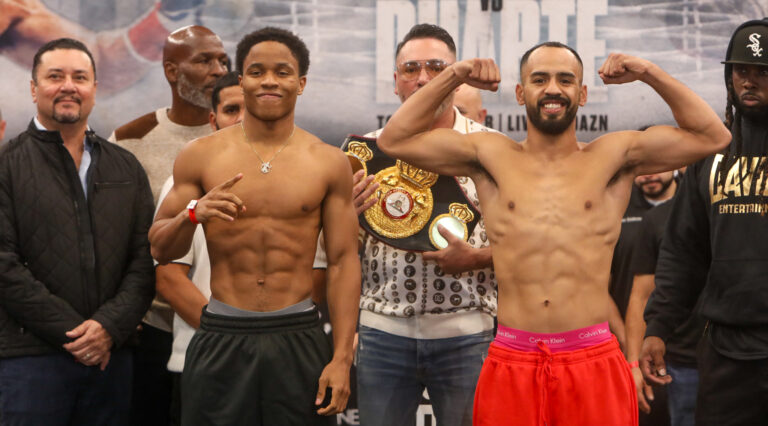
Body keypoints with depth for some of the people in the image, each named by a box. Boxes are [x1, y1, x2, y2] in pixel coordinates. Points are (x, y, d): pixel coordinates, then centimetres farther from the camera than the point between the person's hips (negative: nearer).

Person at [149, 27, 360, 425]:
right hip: (221, 342, 0)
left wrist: (342, 359, -4)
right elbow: (160, 250, 6)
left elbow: (343, 261, 2)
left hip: (299, 340, 0)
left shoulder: (329, 163, 3)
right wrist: (192, 214, -16)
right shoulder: (201, 154, 3)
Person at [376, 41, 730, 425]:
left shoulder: (613, 157, 8)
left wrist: (649, 74, 2)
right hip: (510, 364, 1)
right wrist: (453, 77, 5)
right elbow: (394, 140, 9)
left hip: (594, 363, 0)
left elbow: (713, 136, 6)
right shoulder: (491, 157, 10)